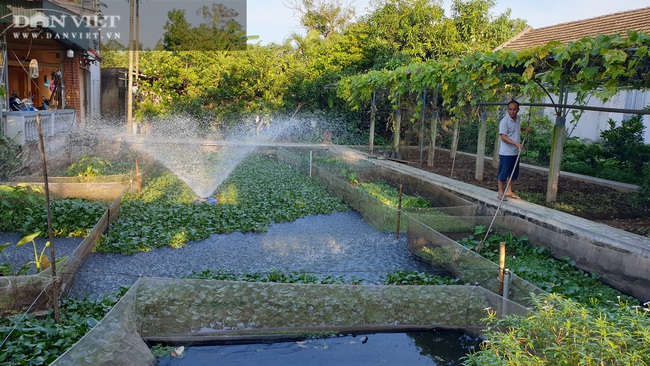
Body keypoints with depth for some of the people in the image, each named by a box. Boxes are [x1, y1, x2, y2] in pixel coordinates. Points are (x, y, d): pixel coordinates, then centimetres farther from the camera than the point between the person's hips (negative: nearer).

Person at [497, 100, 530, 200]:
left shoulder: (518, 119, 8)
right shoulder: (504, 121, -16)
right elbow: (503, 136, -21)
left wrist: (525, 129, 11)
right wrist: (516, 144, -28)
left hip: (515, 152, 8)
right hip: (506, 152, -8)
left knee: (513, 173, 14)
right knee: (503, 173, 0)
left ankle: (509, 191, 26)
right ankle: (501, 192, 10)